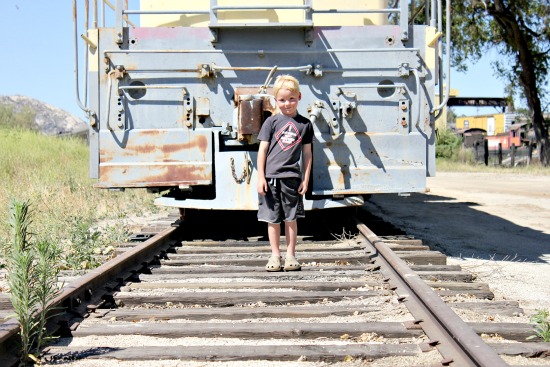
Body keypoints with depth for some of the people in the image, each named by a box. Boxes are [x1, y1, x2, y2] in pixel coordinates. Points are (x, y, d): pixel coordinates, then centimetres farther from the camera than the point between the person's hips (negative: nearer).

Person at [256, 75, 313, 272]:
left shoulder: (305, 124, 6)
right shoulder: (271, 122, 2)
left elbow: (307, 153, 8)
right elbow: (262, 149, 1)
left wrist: (306, 179, 4)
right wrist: (260, 177, -4)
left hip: (292, 177, 1)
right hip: (271, 177, 0)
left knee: (291, 218, 6)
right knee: (273, 219, 6)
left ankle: (290, 255, 17)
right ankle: (275, 254, 17)